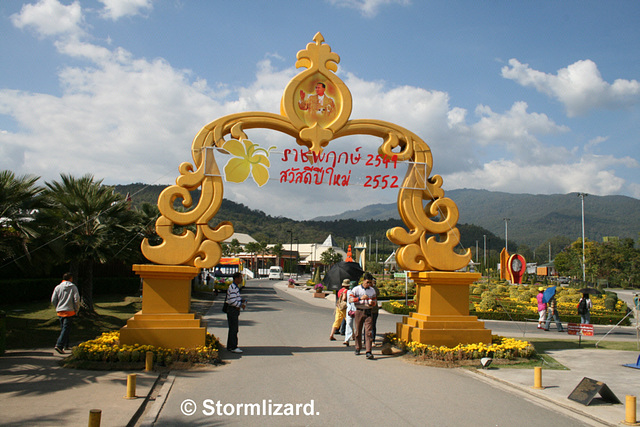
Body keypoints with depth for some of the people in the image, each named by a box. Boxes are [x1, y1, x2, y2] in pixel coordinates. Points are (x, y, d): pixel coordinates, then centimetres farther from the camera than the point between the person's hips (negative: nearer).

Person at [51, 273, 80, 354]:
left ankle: (66, 345, 23)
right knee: (66, 329, -5)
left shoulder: (58, 287, 5)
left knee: (64, 329, 16)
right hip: (69, 311, -4)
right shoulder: (73, 287, -4)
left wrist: (58, 307, 18)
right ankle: (59, 345, -17)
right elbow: (76, 300, -8)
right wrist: (76, 310, 4)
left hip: (59, 312, 4)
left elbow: (53, 300, 4)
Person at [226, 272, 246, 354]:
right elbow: (232, 301, -24)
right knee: (234, 329, -7)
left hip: (235, 310, 10)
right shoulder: (232, 287, -18)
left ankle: (230, 346, 21)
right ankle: (233, 347, -3)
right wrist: (241, 305, -15)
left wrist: (243, 300, 7)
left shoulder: (236, 287, 15)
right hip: (232, 310, -10)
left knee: (232, 329, 14)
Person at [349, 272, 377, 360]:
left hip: (368, 312, 1)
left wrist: (373, 302, -5)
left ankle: (368, 352, -12)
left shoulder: (372, 290, 10)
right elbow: (351, 299, -3)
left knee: (368, 331, -8)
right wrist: (360, 298, -16)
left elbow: (375, 301, 19)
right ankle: (358, 348, 24)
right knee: (358, 331, 6)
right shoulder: (356, 289, 1)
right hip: (359, 311, -1)